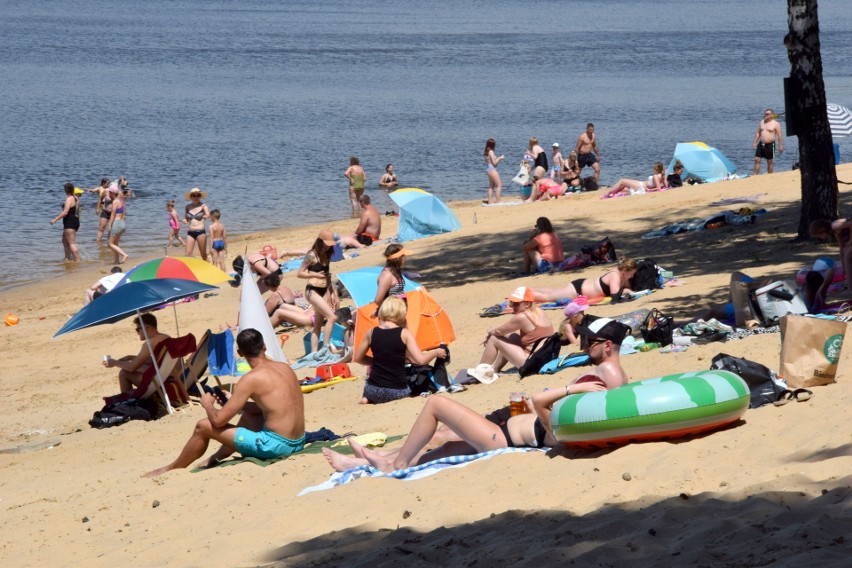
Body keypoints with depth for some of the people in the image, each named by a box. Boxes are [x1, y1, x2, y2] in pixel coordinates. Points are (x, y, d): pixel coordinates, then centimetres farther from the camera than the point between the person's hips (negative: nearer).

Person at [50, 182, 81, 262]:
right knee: (65, 241, 25)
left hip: (69, 223, -10)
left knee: (72, 243, -11)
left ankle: (77, 261, -15)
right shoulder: (76, 198, 12)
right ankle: (68, 258, 33)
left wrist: (55, 219, -20)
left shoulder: (69, 199, -16)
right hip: (75, 221, 10)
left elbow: (65, 212, -24)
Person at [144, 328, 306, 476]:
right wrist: (232, 402, 20)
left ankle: (171, 469, 25)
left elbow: (219, 420, -12)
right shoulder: (285, 368, 9)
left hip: (275, 445, -8)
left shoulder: (251, 378, -14)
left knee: (204, 426, 5)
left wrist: (208, 404, 10)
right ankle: (216, 458, 43)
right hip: (297, 443, 8)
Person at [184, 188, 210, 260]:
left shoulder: (203, 206, -3)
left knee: (203, 254, 5)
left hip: (200, 232, -4)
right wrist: (185, 220, 0)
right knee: (188, 254, -3)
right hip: (190, 232, 4)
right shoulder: (188, 207, 10)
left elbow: (208, 215, -19)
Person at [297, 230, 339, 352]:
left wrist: (331, 293, 17)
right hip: (313, 291, -8)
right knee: (332, 317, -18)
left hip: (324, 291, 8)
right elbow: (299, 273, -9)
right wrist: (316, 275, -20)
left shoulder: (326, 255, 12)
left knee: (318, 324, 6)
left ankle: (314, 352, 8)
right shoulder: (312, 255, -10)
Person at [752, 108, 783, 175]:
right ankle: (755, 175, 2)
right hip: (761, 144, 5)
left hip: (770, 145, -5)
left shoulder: (775, 124, -4)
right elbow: (758, 133, 16)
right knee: (757, 160, -2)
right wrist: (754, 142, 11)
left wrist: (780, 146, -10)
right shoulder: (761, 122, 11)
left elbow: (779, 135, -6)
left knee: (769, 162, 4)